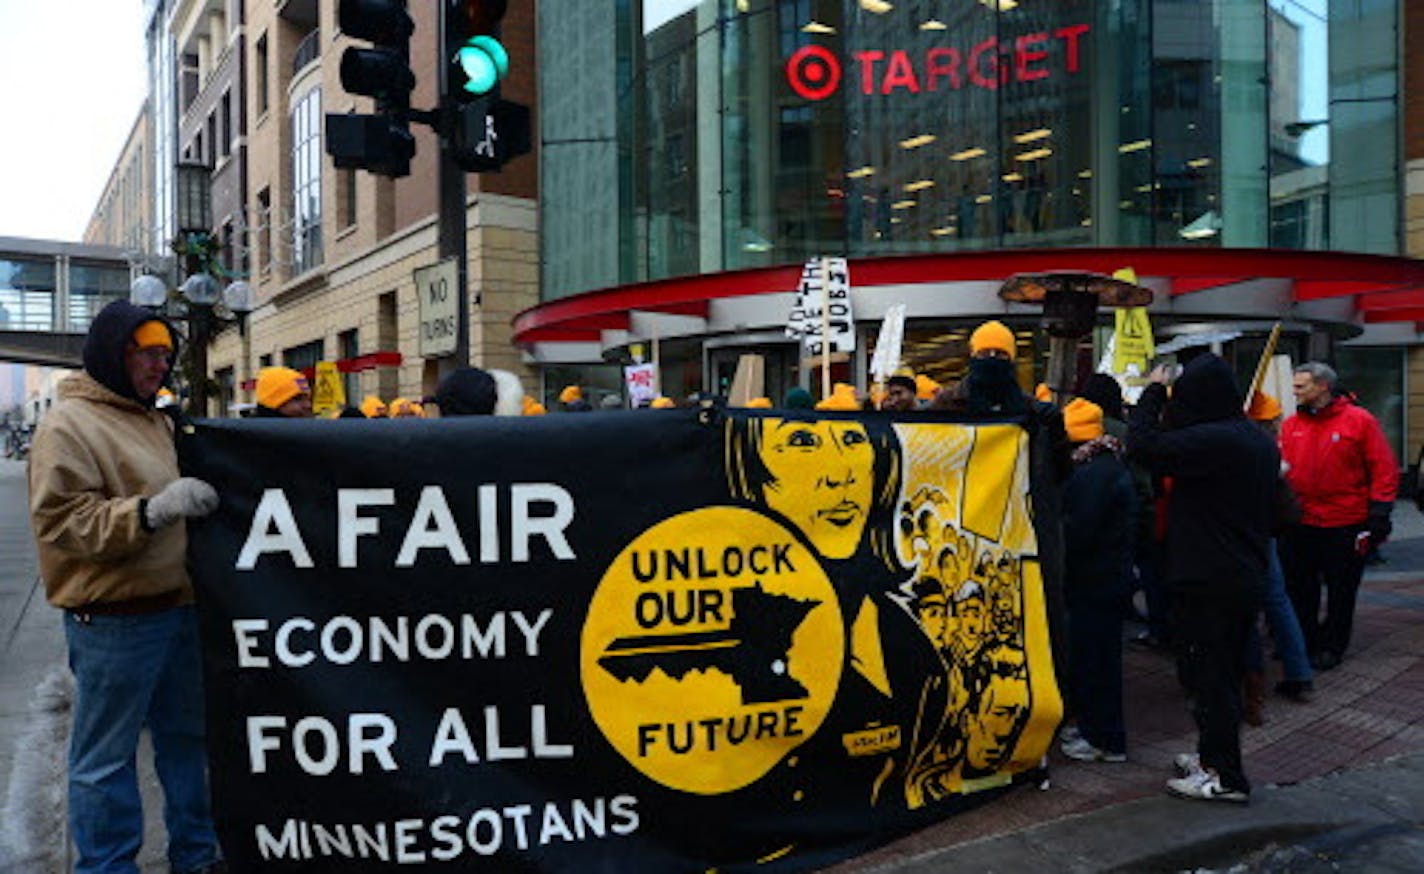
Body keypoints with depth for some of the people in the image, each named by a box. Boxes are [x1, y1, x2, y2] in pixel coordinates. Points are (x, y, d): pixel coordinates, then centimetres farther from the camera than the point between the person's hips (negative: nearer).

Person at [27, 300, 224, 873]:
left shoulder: (155, 419, 14)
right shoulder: (69, 424, -10)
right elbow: (59, 521, -19)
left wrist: (200, 496, 11)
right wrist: (152, 510, -29)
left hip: (175, 606, 9)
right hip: (112, 619, -8)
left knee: (184, 737, 18)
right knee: (106, 757, 2)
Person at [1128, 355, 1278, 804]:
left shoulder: (1211, 441, -23)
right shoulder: (1260, 441, 9)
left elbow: (1143, 444, -26)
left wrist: (1153, 392, -9)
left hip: (1207, 584, -10)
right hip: (1244, 578, 10)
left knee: (1209, 677, 1)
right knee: (1223, 673, 19)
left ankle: (1226, 776, 9)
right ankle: (1214, 755, 33)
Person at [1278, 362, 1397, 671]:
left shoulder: (1359, 420, -7)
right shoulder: (1290, 425, 4)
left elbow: (1385, 470, -7)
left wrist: (1378, 516, -11)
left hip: (1345, 526, -4)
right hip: (1299, 525, 4)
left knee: (1341, 590, 9)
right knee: (1298, 588, 11)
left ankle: (1332, 646, 23)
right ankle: (1303, 641, 27)